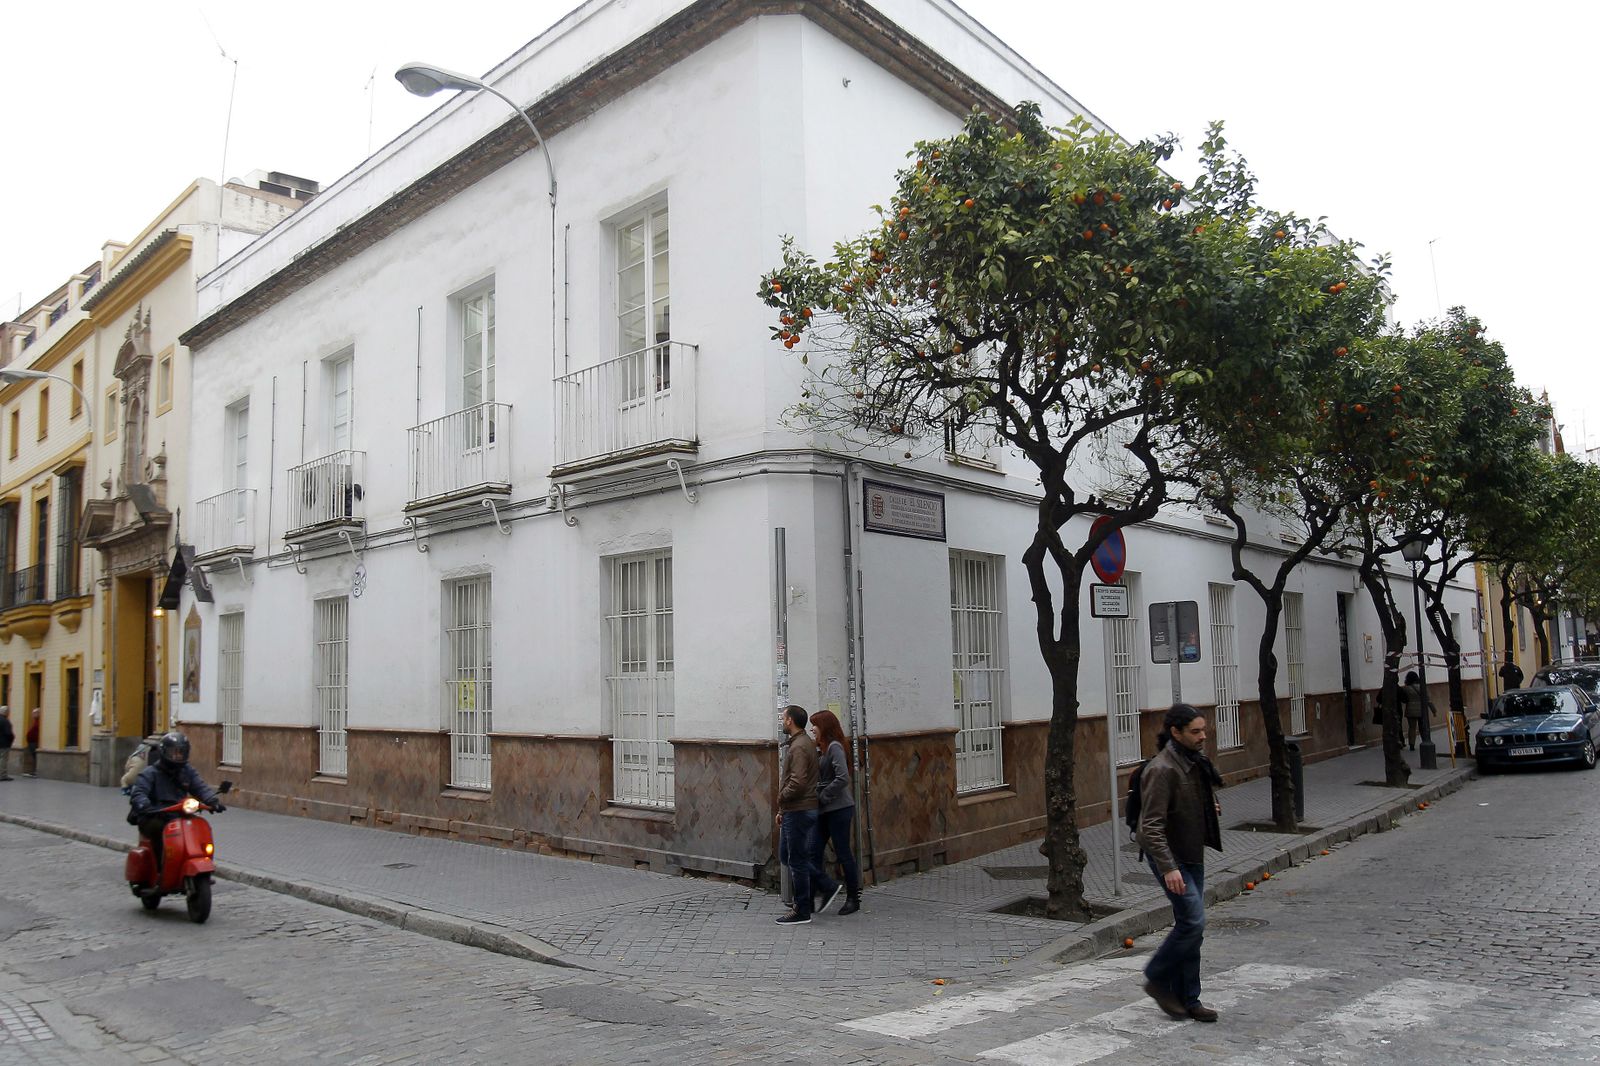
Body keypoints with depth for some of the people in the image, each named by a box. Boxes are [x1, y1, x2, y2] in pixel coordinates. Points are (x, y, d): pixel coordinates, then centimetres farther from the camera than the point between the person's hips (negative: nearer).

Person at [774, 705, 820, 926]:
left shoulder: (798, 747, -18)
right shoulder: (804, 743, 14)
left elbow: (797, 783, -28)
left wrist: (781, 797, -10)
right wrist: (782, 810, 18)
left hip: (798, 812, -10)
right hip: (795, 810, 10)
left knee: (797, 860, -2)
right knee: (786, 853, 18)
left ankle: (802, 912, 6)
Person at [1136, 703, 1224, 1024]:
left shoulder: (1196, 758, 5)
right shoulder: (1161, 769, -23)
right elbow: (1151, 826, -26)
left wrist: (1211, 806, 9)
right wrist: (1168, 868, -31)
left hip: (1193, 853, 9)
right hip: (1170, 856, -9)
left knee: (1190, 925, 11)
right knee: (1193, 922, -12)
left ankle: (1187, 1000, 20)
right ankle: (1157, 979, 8)